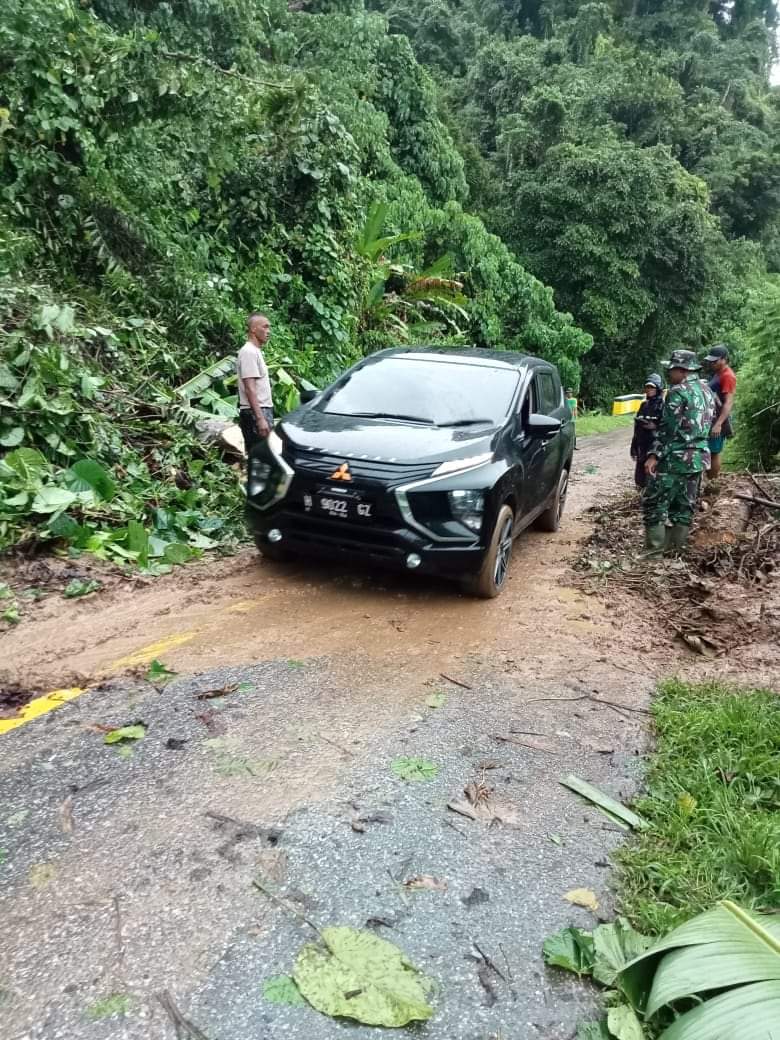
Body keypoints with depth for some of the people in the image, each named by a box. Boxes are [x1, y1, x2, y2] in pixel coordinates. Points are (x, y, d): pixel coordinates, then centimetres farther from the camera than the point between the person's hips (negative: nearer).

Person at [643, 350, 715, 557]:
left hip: (675, 458, -8)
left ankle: (655, 550, -3)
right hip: (700, 457, 8)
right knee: (684, 505, 12)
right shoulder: (708, 391, 14)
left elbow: (667, 428, -18)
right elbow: (708, 424, 19)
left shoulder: (679, 392, -13)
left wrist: (654, 455, -17)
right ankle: (677, 547, 16)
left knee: (654, 503, -2)